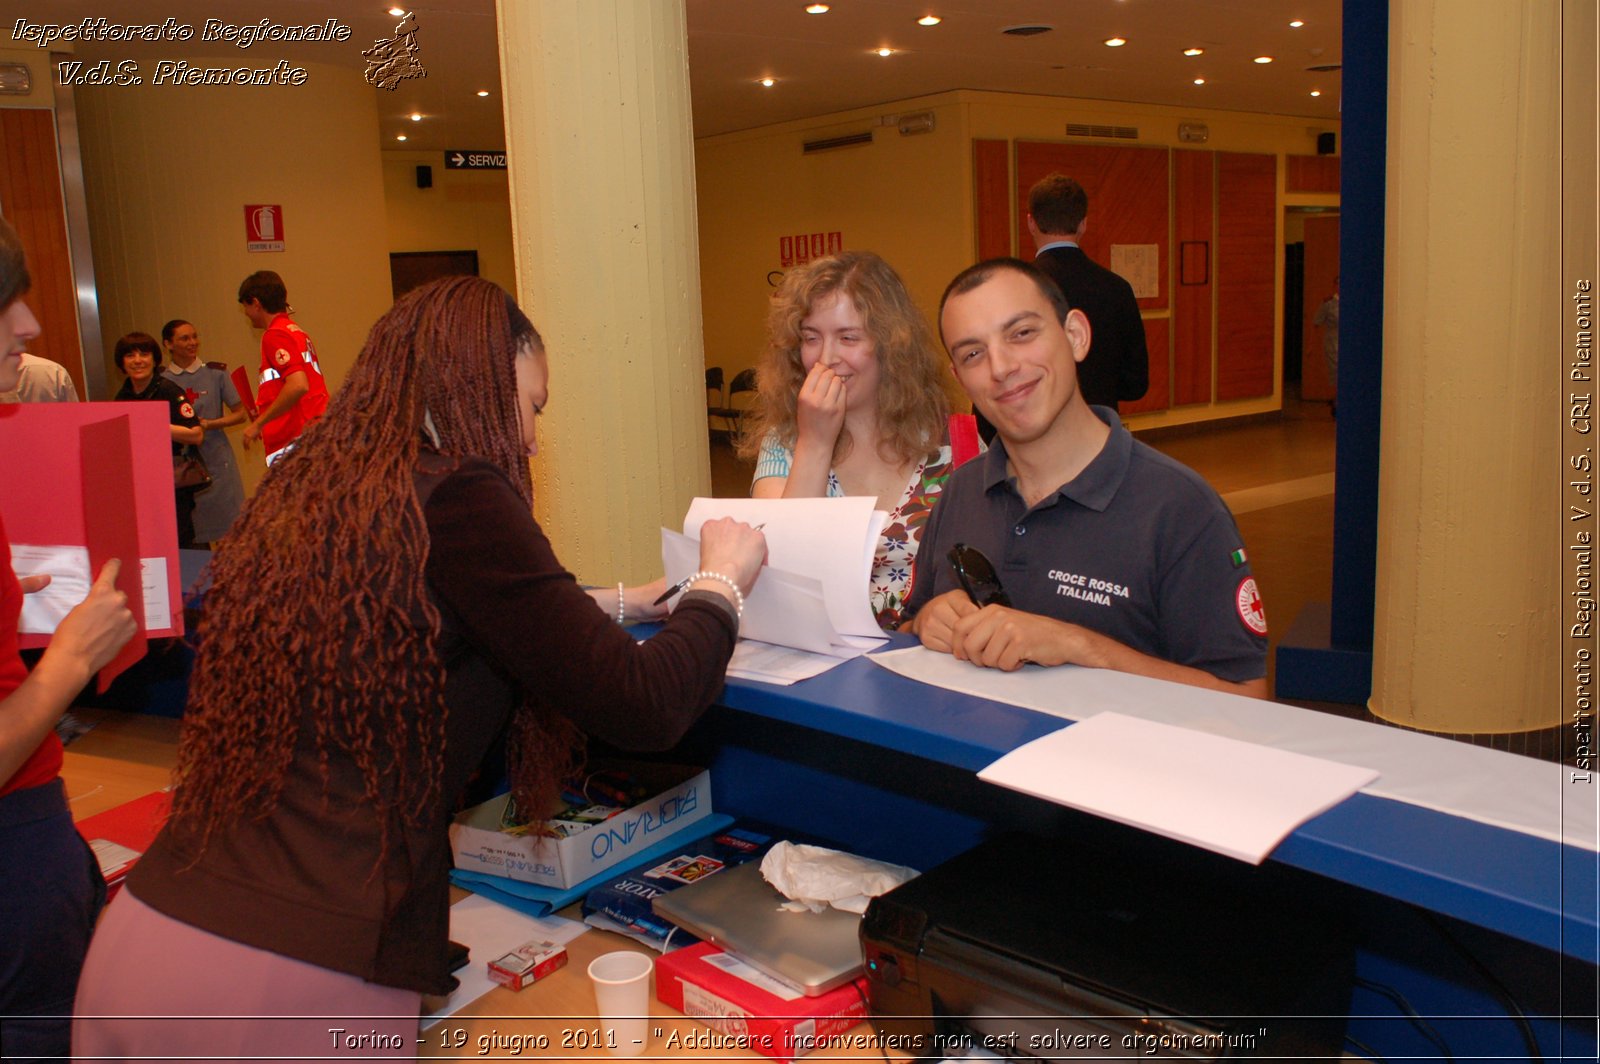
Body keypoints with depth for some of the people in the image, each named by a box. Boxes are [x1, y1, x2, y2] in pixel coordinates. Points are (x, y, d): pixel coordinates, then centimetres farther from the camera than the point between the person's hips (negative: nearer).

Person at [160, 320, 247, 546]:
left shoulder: (216, 373, 3)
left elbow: (240, 414, 4)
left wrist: (209, 424, -10)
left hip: (216, 459, -1)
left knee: (229, 526, -2)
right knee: (193, 533, 3)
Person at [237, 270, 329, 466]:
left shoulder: (275, 335, -8)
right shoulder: (297, 332, 21)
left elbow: (298, 385, -22)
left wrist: (259, 423, -14)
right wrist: (265, 415, 24)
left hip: (293, 442, -9)